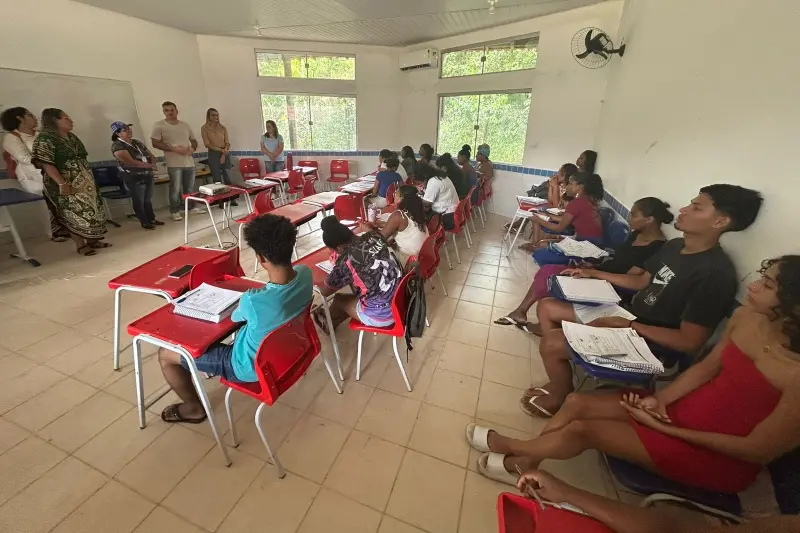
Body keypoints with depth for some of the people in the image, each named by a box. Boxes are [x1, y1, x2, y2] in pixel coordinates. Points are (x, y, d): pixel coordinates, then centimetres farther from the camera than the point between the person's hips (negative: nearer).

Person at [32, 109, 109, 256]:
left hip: (84, 181, 8)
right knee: (76, 213, -4)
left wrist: (89, 178, 14)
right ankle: (81, 245, 4)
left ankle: (92, 240, 18)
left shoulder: (72, 137, 13)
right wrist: (62, 183, -26)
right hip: (67, 184, -8)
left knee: (92, 210, 9)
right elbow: (46, 164, -18)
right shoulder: (45, 139, -12)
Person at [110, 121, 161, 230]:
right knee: (139, 201, 2)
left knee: (148, 199, 13)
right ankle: (144, 222, 10)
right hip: (133, 177, -6)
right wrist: (149, 165, -14)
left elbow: (151, 156, 14)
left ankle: (152, 219, 23)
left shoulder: (137, 143, 13)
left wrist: (152, 164, -8)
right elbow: (131, 162, -21)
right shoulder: (117, 146, -11)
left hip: (148, 175, 6)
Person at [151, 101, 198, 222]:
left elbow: (194, 140, 18)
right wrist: (174, 149, -17)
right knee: (175, 188, -3)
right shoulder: (159, 125, -2)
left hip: (189, 162, 4)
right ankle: (174, 211, 6)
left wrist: (193, 148, -4)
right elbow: (155, 144, -7)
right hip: (174, 164, -4)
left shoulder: (185, 125, 12)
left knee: (190, 187, 12)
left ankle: (192, 207, 25)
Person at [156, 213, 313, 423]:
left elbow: (235, 317, -11)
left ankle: (194, 408, 30)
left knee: (165, 354, 8)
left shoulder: (253, 301, -39)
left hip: (251, 367, -6)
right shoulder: (305, 274, -21)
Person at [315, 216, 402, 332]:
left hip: (381, 315, -6)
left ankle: (328, 324, 52)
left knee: (338, 299, 22)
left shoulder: (345, 262, -24)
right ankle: (332, 322, 52)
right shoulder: (374, 236, -8)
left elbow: (325, 291, -4)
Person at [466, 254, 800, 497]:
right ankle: (524, 459, 15)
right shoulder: (747, 316, -9)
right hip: (688, 407, 6)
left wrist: (665, 429, -18)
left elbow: (759, 450, -20)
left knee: (582, 431, -14)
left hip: (722, 456, -6)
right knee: (578, 404, -4)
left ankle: (511, 448, 12)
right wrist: (660, 400, -9)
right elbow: (707, 367, 3)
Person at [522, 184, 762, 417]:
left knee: (551, 344, -21)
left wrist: (626, 325, -22)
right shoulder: (675, 245, 4)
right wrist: (594, 273, 9)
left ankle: (562, 396, 11)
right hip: (627, 313, 9)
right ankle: (560, 380, 15)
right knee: (546, 308, 5)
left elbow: (690, 342, -22)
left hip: (649, 342, -9)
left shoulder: (715, 273, -23)